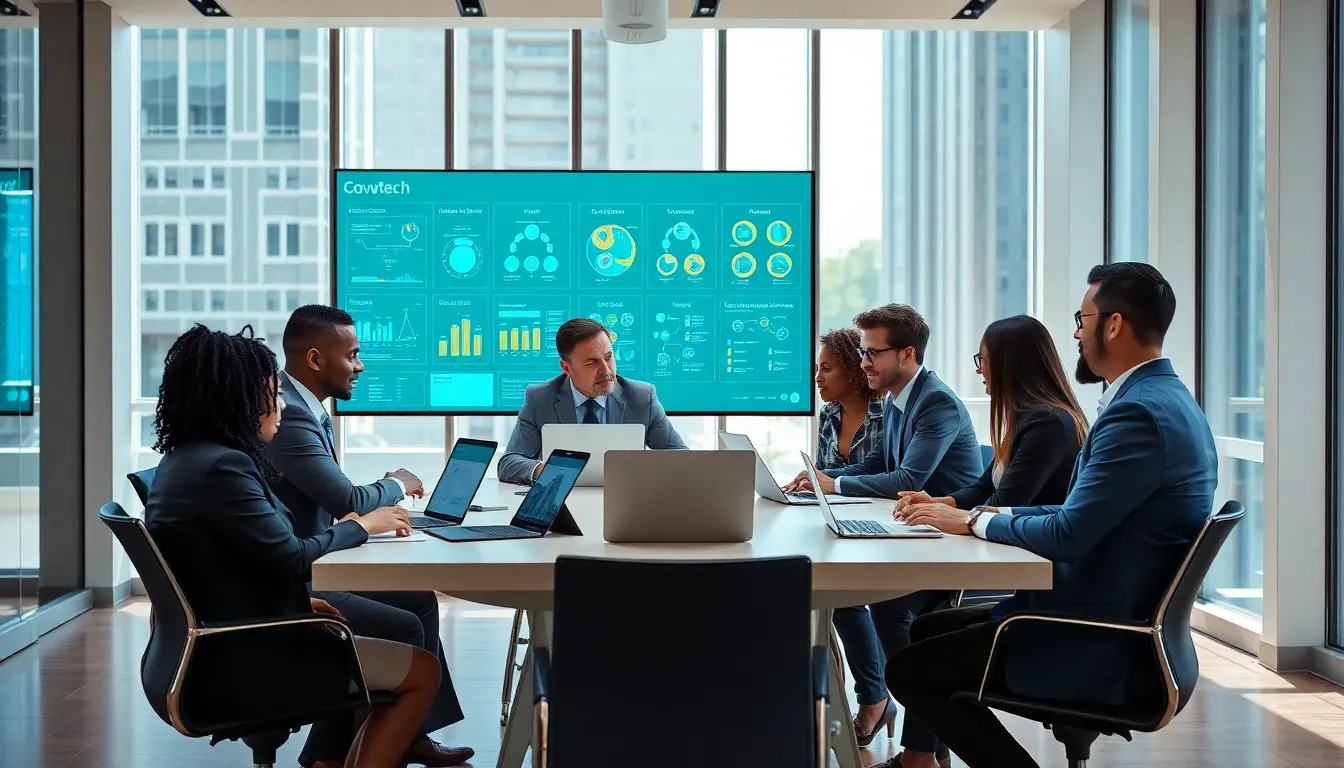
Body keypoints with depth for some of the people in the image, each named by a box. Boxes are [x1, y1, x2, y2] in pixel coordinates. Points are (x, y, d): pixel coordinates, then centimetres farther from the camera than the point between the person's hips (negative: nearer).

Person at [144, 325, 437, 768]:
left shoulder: (184, 459, 11)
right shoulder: (222, 465, -21)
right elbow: (292, 559, -20)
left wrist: (299, 603, 10)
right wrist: (362, 526, -5)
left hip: (215, 653, 10)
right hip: (240, 667, -10)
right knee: (422, 672, -2)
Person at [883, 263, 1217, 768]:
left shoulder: (1139, 413, -22)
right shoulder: (1163, 397, 11)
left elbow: (1067, 536, -24)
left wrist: (973, 522, -9)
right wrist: (991, 514, 6)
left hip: (1106, 649, -10)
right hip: (1123, 622, 10)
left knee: (908, 671, -6)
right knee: (928, 631, 17)